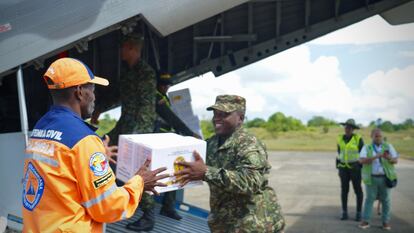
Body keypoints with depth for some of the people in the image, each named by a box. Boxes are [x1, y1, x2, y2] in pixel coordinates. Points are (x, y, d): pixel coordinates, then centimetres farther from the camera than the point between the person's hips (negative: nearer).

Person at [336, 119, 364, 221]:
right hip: (344, 167, 3)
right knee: (344, 189, 3)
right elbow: (339, 154, 10)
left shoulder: (358, 139, -7)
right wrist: (338, 168, 8)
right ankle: (345, 213, 12)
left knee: (358, 190, 0)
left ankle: (359, 213, 10)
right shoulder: (341, 139, 5)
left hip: (355, 167, -3)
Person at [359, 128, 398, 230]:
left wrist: (389, 158, -27)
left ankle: (385, 222, 13)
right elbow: (362, 160, -16)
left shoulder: (388, 147, 3)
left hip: (385, 178, 1)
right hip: (371, 178, -1)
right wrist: (376, 157, -28)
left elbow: (396, 160, -4)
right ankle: (365, 221, 5)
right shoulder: (366, 148, -1)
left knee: (386, 200, 4)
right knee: (369, 199, 1)